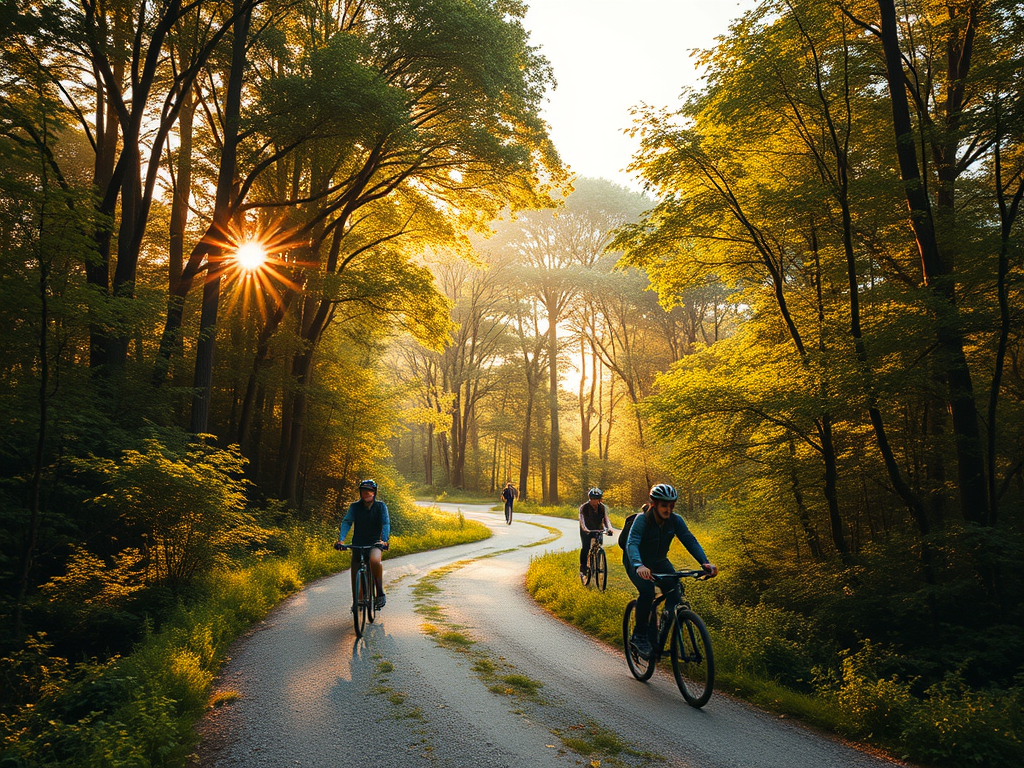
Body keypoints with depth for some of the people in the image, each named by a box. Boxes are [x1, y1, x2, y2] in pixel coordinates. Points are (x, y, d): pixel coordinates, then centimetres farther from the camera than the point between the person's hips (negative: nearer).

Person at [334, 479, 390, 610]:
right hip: (358, 543, 2)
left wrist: (384, 540, -31)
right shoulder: (355, 506, -3)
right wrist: (341, 539, -28)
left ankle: (380, 593, -18)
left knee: (374, 560, -33)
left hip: (375, 543, -2)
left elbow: (386, 523, -14)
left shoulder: (381, 506, -5)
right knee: (355, 574, 1)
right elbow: (346, 522, -12)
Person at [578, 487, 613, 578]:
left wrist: (609, 528, -34)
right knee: (585, 548, -13)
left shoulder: (602, 507, -6)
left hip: (598, 530, 3)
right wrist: (585, 529, -46)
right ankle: (583, 568, -1)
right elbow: (582, 520, -27)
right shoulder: (583, 507, -16)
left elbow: (606, 519, -14)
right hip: (586, 531, -2)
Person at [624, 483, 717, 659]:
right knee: (647, 591, -29)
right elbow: (632, 543, -40)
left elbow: (690, 540, -20)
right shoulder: (642, 519, -27)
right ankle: (639, 635, -11)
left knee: (674, 591, -21)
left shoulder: (675, 520, -14)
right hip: (637, 563, -4)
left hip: (659, 561, 4)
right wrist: (638, 565, -60)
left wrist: (705, 562, -37)